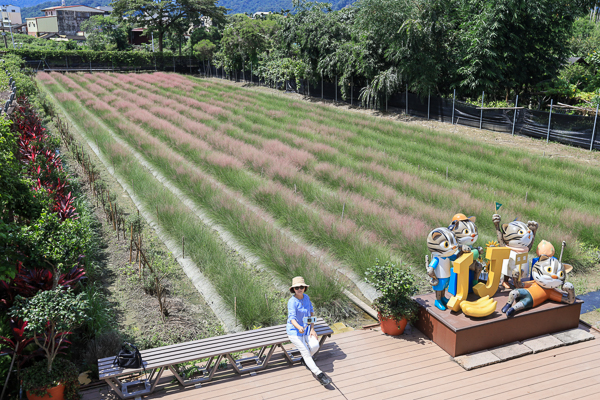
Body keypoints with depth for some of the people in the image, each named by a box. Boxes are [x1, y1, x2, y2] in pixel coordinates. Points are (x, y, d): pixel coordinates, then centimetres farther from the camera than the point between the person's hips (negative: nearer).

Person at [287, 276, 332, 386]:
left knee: (315, 345, -20)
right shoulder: (292, 302, -20)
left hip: (306, 328, 5)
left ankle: (305, 360, 9)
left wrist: (312, 329, 1)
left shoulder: (306, 297, 1)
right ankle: (319, 374, -23)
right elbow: (292, 318, -30)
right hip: (294, 330, -5)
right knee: (306, 352, -18)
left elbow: (311, 312, 10)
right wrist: (299, 327, -51)